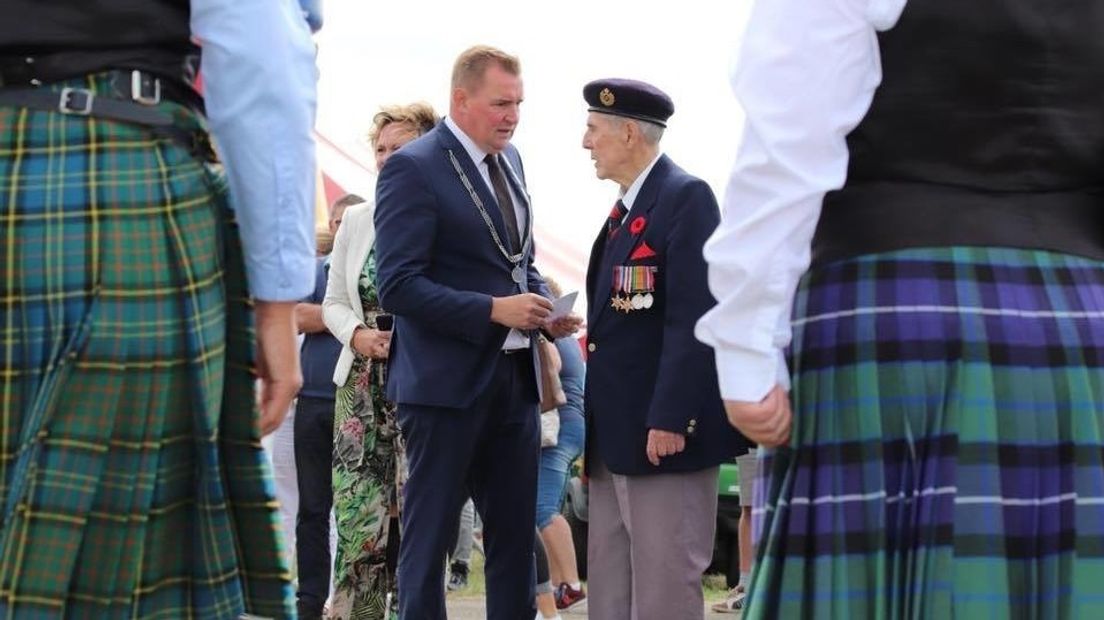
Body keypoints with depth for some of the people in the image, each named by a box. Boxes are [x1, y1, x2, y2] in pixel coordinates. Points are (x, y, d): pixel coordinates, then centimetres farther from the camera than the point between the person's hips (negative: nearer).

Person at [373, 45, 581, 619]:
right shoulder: (413, 167, -12)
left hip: (514, 375, 8)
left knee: (515, 530, 11)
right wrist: (494, 310, -21)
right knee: (430, 531, 1)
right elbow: (398, 285, -17)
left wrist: (542, 307, 2)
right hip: (447, 378, -7)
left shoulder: (509, 160, 12)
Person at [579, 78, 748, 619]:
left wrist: (668, 419, -23)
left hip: (664, 432, -10)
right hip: (616, 434, 10)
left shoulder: (685, 196, -10)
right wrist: (595, 432, 17)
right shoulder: (624, 210, 19)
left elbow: (693, 317, -18)